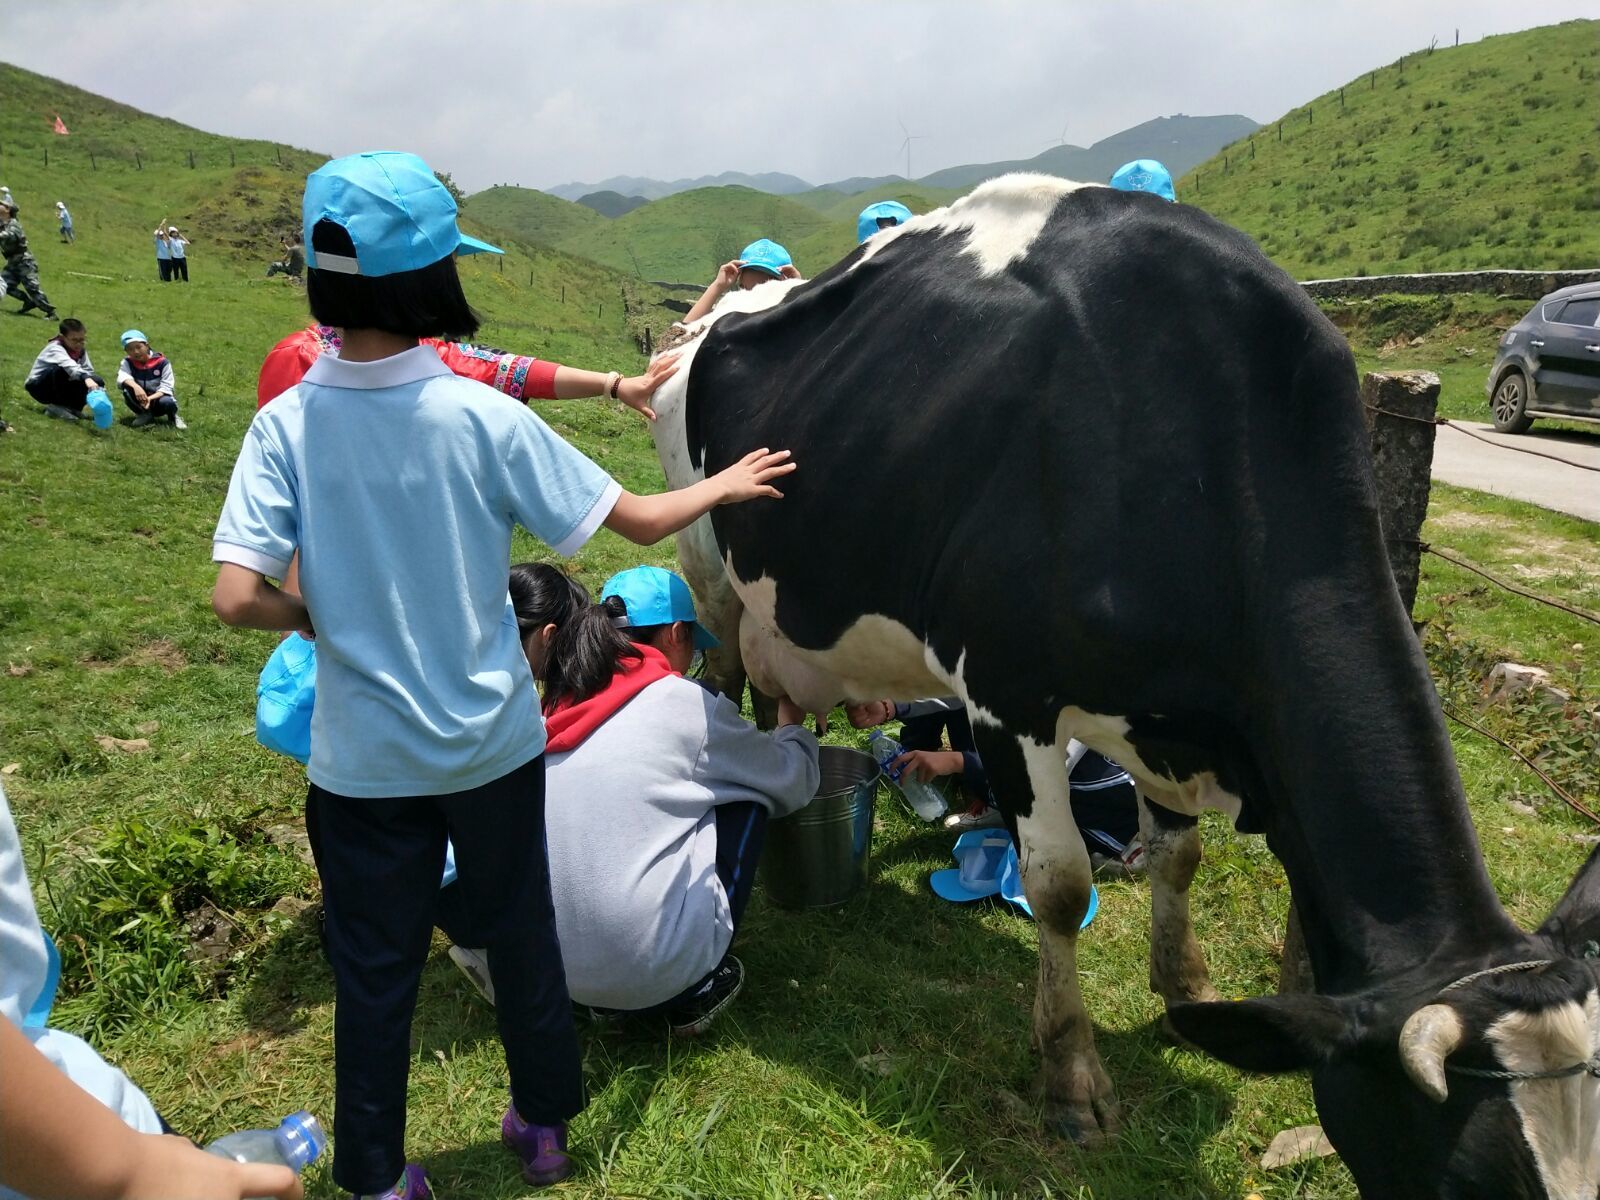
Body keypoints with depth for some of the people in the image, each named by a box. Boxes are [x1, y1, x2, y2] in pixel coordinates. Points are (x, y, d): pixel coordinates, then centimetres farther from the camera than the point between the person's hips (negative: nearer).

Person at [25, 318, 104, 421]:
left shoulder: (80, 350, -5)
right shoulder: (55, 349, -27)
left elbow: (89, 371, -10)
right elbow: (70, 366, -48)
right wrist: (86, 378, -66)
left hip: (58, 387, 6)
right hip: (37, 386, -6)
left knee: (97, 381, -14)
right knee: (60, 370, -37)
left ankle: (72, 407, -3)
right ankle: (57, 406, -22)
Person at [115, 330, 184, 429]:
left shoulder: (161, 362, -9)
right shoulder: (128, 362, -2)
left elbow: (166, 387, -16)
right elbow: (122, 376, -24)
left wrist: (150, 398, -33)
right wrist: (136, 386, -46)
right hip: (141, 401, 3)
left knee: (167, 402, -37)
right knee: (127, 385, -25)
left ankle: (173, 417, 0)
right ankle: (145, 416, -9)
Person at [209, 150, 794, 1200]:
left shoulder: (285, 426, -12)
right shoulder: (485, 417, -16)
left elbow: (238, 597, -20)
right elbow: (638, 521, -11)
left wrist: (328, 619, 1)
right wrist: (724, 484, 8)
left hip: (362, 754, 1)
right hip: (493, 739, 0)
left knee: (374, 968, 16)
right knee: (522, 935, 20)